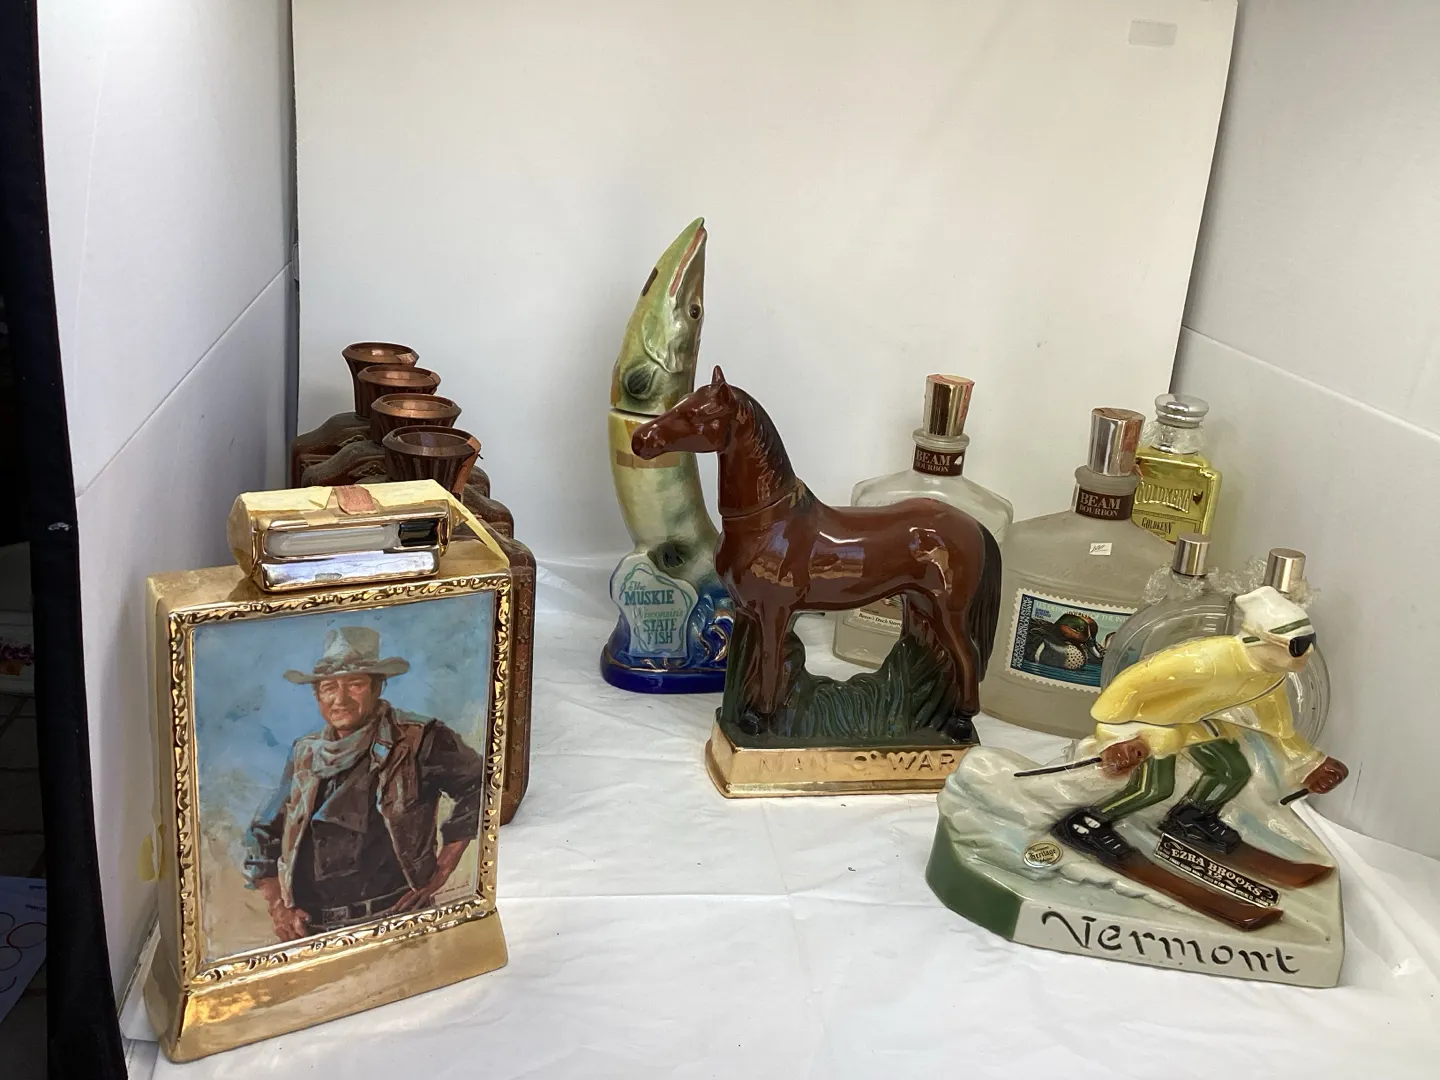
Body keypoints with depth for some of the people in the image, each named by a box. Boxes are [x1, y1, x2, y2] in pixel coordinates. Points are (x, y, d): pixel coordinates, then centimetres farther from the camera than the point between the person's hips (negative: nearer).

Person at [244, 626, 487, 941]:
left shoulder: (418, 741, -4)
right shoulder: (305, 754, 12)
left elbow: (478, 787, 0)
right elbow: (263, 833, 21)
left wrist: (441, 870, 0)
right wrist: (277, 906, 9)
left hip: (392, 924, -4)